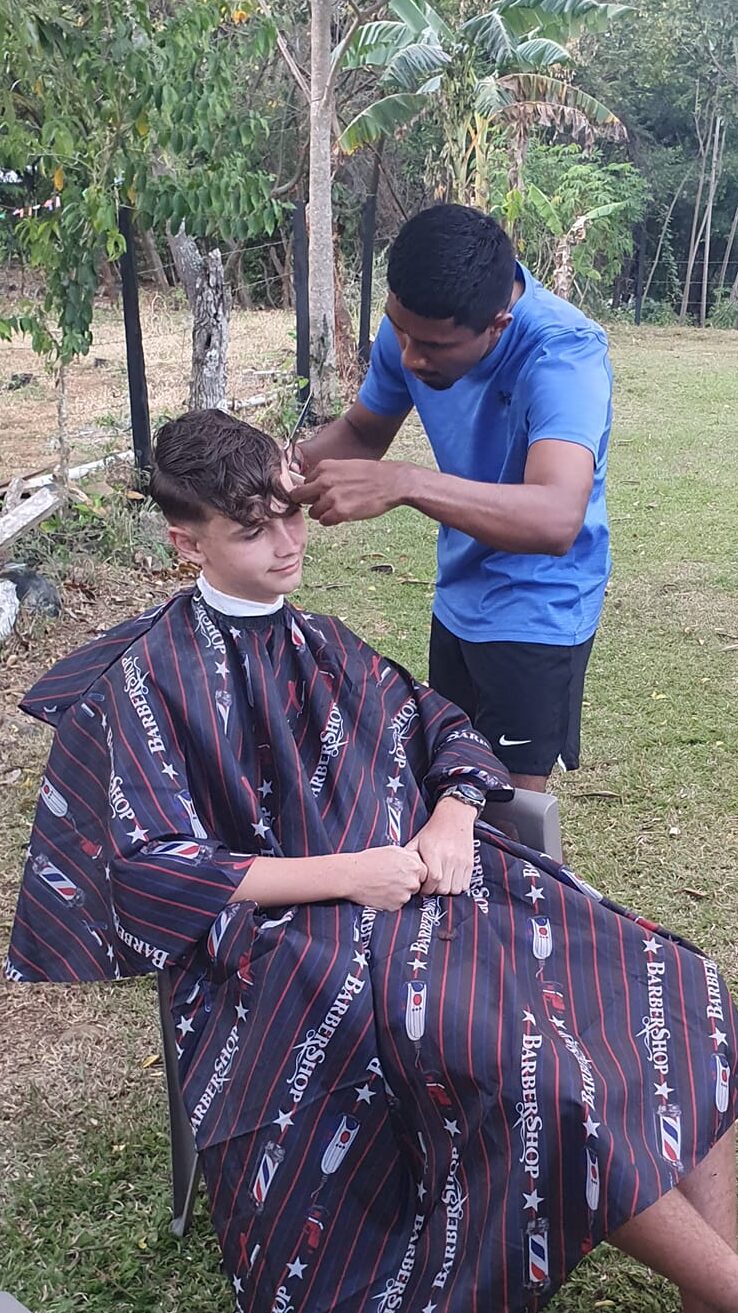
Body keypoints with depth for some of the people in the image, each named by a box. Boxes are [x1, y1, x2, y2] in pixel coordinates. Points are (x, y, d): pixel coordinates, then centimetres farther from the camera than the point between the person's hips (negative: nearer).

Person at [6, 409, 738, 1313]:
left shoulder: (318, 641, 17)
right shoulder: (153, 676, -1)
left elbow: (444, 729, 20)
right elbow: (151, 871, -9)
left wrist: (452, 818, -4)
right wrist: (347, 874, -17)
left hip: (424, 884, 7)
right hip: (295, 934, -6)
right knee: (537, 1066, -31)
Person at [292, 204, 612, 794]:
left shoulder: (563, 352, -31)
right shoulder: (410, 326, -11)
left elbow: (557, 518, -46)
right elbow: (363, 431, 5)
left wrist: (405, 482, -57)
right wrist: (293, 462, -16)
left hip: (537, 612, -7)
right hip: (458, 599, 7)